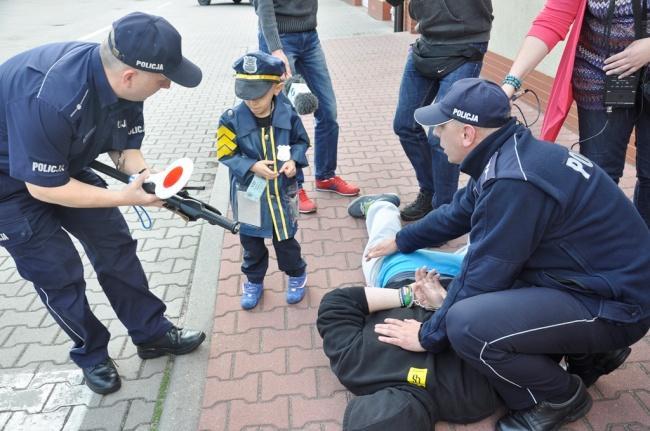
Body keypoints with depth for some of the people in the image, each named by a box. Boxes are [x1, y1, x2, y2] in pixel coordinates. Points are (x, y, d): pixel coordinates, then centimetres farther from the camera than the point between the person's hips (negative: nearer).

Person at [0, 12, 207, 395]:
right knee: (59, 272, -2)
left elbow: (125, 148, -5)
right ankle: (92, 355, 22)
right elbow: (43, 187, -29)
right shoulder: (51, 99, -40)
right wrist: (123, 197, -28)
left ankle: (152, 333, 19)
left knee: (115, 244, 5)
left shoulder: (121, 82, -18)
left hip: (64, 164, 7)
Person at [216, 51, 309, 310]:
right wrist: (252, 167, -24)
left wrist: (294, 160, -16)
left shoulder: (288, 115, -12)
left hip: (282, 192, 0)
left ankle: (296, 274, 41)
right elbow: (226, 154, -11)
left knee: (285, 238, 16)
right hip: (249, 194, 0)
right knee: (251, 241, 17)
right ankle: (254, 280, 40)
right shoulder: (232, 119, -16)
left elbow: (301, 141, 3)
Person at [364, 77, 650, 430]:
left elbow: (483, 277, -21)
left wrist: (429, 336, -6)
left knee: (467, 323, -28)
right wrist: (402, 241, 29)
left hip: (614, 304, -10)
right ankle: (589, 350, 19)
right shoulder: (509, 153, 2)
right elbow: (459, 212, 19)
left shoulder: (515, 181, -28)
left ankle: (559, 398, 1)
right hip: (603, 276, 10)